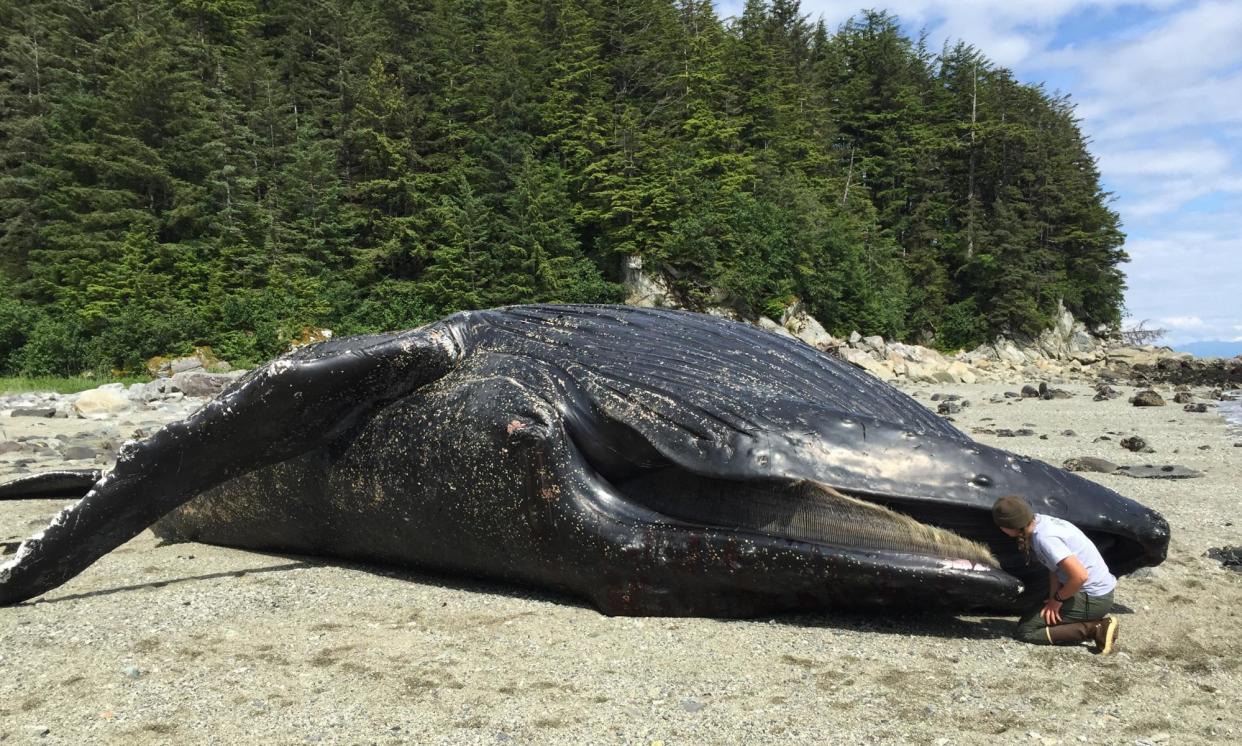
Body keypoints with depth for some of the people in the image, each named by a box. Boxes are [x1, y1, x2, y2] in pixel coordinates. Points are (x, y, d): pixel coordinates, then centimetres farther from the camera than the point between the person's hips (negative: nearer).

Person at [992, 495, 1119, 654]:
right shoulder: (1040, 521, 2)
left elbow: (1080, 576, -29)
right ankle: (1096, 621, 13)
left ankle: (1093, 629, -8)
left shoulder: (1044, 538, -26)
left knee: (1024, 632, -8)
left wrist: (1057, 599, -13)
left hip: (1092, 599, -9)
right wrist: (1053, 597, -1)